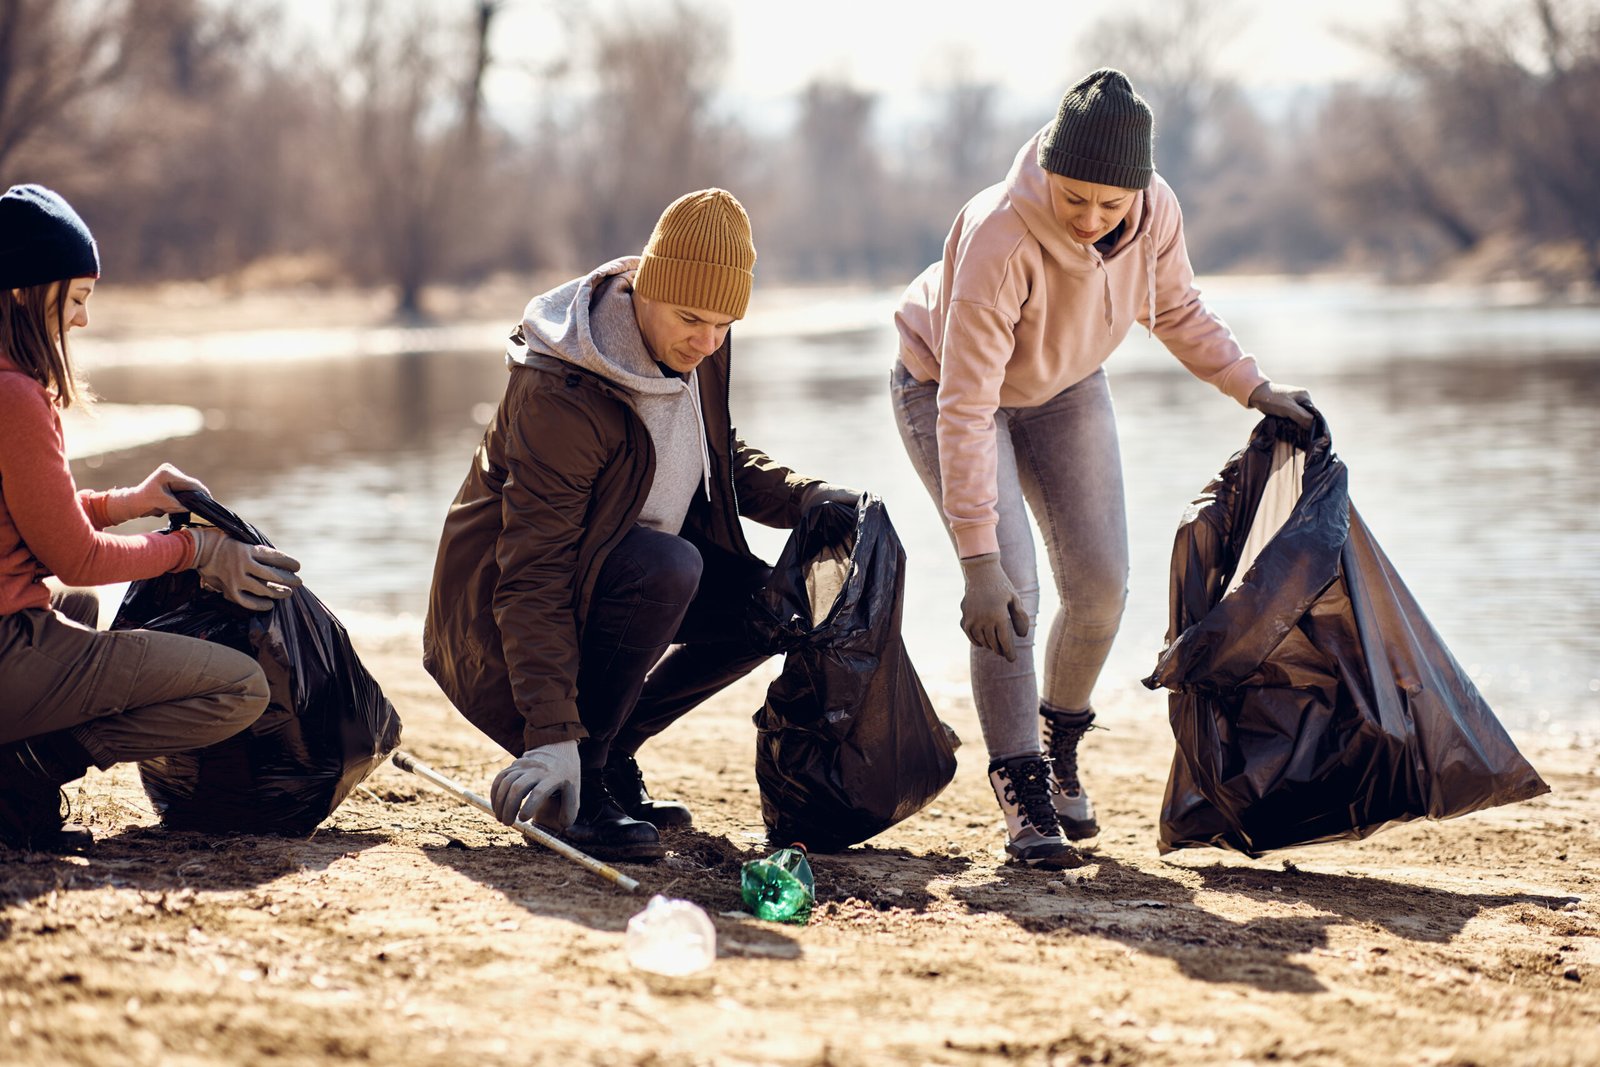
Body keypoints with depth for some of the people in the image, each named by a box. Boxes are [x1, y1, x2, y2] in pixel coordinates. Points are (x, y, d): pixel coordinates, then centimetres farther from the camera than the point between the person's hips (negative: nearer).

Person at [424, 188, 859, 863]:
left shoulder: (698, 350, -6)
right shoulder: (562, 398, -30)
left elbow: (725, 460, 14)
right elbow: (535, 577, -33)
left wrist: (804, 499, -7)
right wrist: (551, 734, -40)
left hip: (615, 568, 8)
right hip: (500, 600, -8)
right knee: (667, 567, -34)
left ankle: (611, 751, 4)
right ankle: (578, 779, -20)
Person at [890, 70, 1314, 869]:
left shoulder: (1156, 213, -25)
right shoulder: (999, 240, -41)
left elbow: (1176, 309, 0)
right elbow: (965, 411, -40)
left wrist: (1251, 386, -9)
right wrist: (979, 561, -41)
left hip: (1065, 389, 5)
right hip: (948, 385, -5)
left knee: (1100, 584, -1)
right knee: (1012, 590, -18)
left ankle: (1060, 742, 26)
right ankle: (1021, 790, -8)